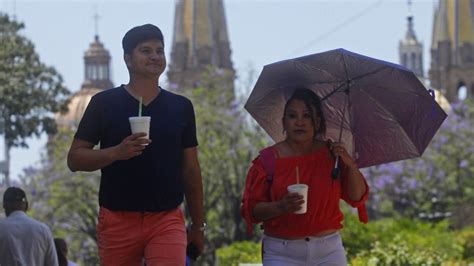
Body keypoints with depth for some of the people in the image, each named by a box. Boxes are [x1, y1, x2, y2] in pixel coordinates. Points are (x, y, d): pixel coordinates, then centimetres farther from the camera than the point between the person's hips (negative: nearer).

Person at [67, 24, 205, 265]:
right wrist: (117, 152, -18)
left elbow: (191, 170, 15)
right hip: (117, 220, 0)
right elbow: (75, 159, 0)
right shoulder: (104, 103, 3)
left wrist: (198, 225, 13)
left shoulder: (180, 107, 10)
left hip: (168, 220, 1)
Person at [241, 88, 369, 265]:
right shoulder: (268, 159, 0)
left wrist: (350, 165, -10)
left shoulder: (330, 153, 7)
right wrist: (281, 207, -21)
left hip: (329, 251, 2)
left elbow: (357, 197, 6)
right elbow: (251, 210, -3)